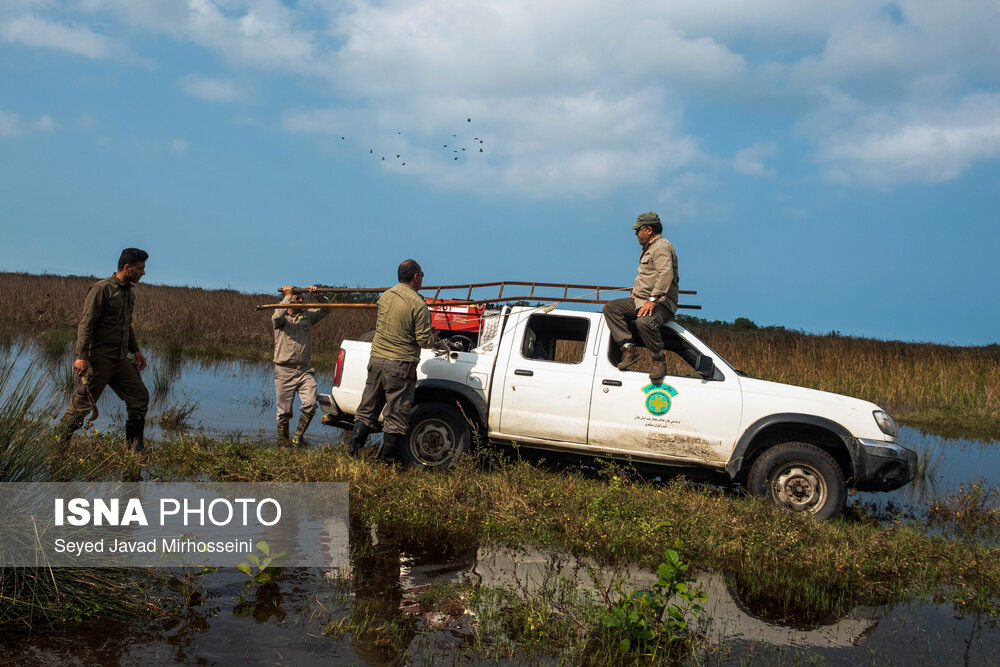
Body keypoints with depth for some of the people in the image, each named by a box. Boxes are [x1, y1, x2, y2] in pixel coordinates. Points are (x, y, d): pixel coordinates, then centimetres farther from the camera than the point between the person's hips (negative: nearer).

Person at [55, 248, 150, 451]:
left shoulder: (130, 293, 16)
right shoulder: (102, 289, -11)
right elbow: (86, 323, -15)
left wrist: (136, 350, 24)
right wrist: (82, 356, -21)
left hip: (121, 359, 8)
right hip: (99, 358, -8)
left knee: (140, 397, 6)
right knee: (83, 403, -4)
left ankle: (136, 448, 14)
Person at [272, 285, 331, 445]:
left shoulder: (308, 316, 14)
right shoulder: (281, 319, 2)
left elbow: (326, 310, 11)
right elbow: (277, 316, -21)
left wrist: (318, 296, -7)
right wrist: (288, 296, -16)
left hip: (305, 371, 3)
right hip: (284, 372, -3)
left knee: (310, 404, -13)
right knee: (284, 411, 2)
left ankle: (298, 437, 1)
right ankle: (282, 441, 16)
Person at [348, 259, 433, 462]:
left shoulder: (385, 296, 7)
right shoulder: (418, 304, -12)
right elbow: (424, 340, -12)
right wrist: (432, 338, 9)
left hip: (376, 360, 6)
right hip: (400, 366, -6)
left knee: (367, 410, 15)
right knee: (396, 417, 3)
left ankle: (353, 451, 15)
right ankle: (388, 460, 8)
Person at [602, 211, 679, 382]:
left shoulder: (661, 247, -10)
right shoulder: (647, 249, 24)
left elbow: (665, 275, -26)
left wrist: (653, 299, -32)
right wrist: (635, 292, 23)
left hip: (661, 303, -10)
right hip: (640, 301, 10)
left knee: (644, 322, -39)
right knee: (610, 307, -6)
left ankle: (658, 360, -17)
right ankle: (629, 349, -14)